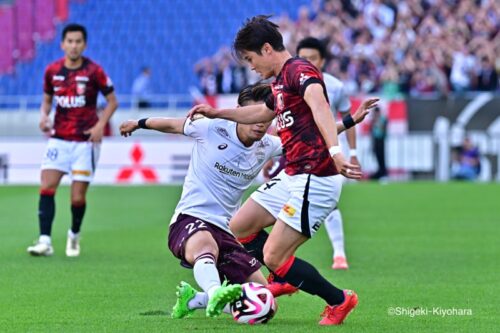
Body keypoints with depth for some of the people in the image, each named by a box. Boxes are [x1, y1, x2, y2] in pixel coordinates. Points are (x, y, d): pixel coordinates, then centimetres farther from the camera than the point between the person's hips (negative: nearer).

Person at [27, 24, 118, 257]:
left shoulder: (93, 71, -7)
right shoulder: (52, 71, 3)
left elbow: (112, 101, 1)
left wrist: (100, 125, -13)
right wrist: (43, 116, -4)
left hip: (85, 141, -3)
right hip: (58, 139, 3)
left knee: (78, 198, -2)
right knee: (46, 188, -13)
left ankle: (74, 235, 26)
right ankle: (45, 241, -13)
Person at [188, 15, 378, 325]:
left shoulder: (299, 71, -16)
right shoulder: (281, 81, 15)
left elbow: (319, 105, -37)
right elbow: (263, 112, 38)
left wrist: (334, 151, -54)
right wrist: (217, 113, 44)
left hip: (315, 181, -10)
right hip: (291, 176, 10)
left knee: (273, 257, -11)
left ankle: (339, 300, 4)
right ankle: (286, 280, 35)